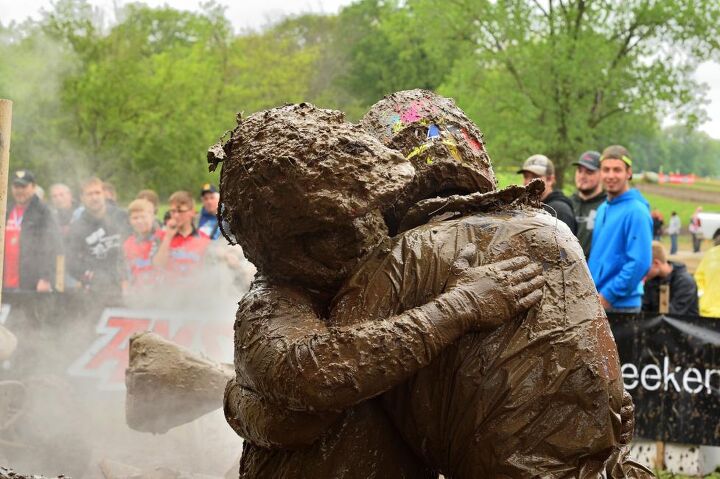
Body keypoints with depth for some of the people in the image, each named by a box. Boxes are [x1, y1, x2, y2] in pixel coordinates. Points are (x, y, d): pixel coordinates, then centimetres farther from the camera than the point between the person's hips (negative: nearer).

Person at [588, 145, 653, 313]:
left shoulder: (637, 211, -11)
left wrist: (608, 295, -17)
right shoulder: (602, 209, 16)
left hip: (621, 305, -8)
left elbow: (640, 263, -19)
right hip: (595, 304, 8)